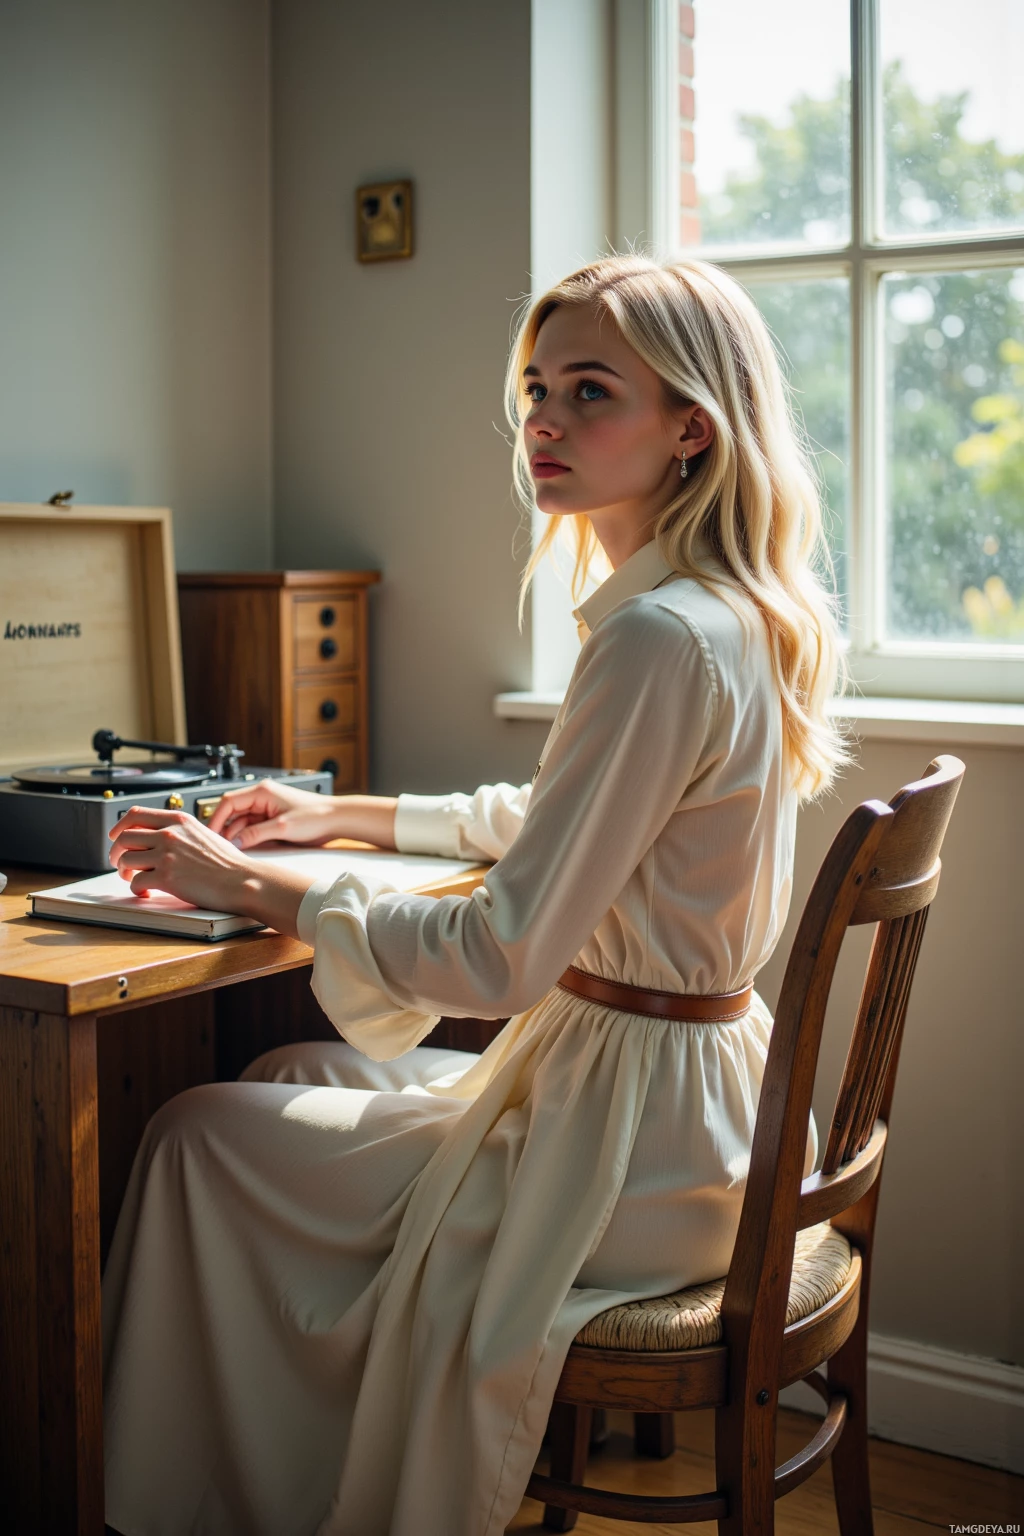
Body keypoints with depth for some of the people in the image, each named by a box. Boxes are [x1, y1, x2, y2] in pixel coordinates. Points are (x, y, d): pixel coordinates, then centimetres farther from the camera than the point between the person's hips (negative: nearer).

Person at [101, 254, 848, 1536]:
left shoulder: (660, 639, -25)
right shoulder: (735, 615, 6)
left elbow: (503, 955, -25)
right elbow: (550, 817, 21)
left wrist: (252, 889, -15)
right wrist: (340, 814, 20)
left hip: (626, 1139, -9)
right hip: (696, 1096, 9)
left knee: (201, 1134, 3)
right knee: (293, 1076, 22)